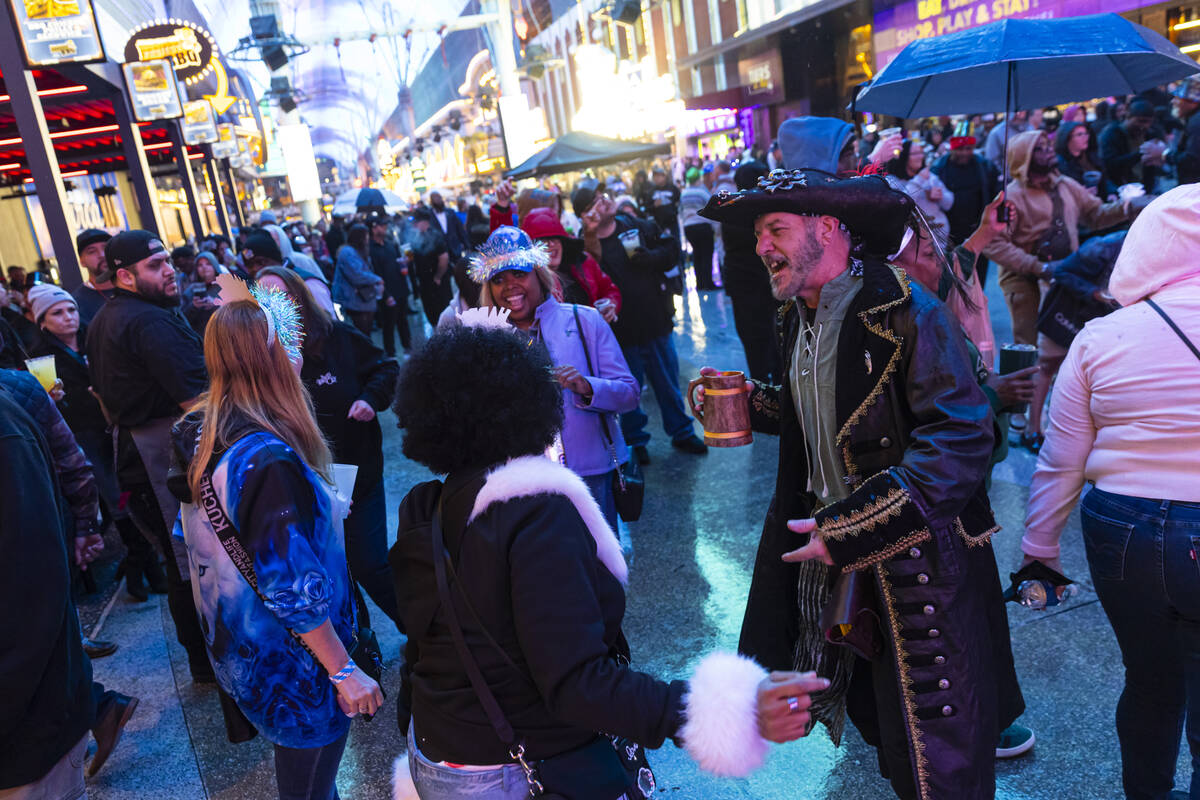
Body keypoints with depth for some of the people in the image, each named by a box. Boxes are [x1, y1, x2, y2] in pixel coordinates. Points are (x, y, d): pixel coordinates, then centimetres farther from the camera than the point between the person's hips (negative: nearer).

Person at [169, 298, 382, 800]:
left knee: (294, 757, 29)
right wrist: (343, 670, -20)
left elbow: (191, 534, 12)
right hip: (288, 660, -9)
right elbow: (292, 584, -29)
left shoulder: (199, 431, -3)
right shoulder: (266, 457, -32)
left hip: (235, 641, 9)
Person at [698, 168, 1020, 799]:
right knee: (872, 707, 23)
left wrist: (853, 528, -28)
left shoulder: (904, 310, -18)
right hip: (835, 555, 7)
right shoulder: (797, 319, 8)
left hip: (917, 560, -7)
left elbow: (959, 439, -25)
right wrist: (750, 403, 2)